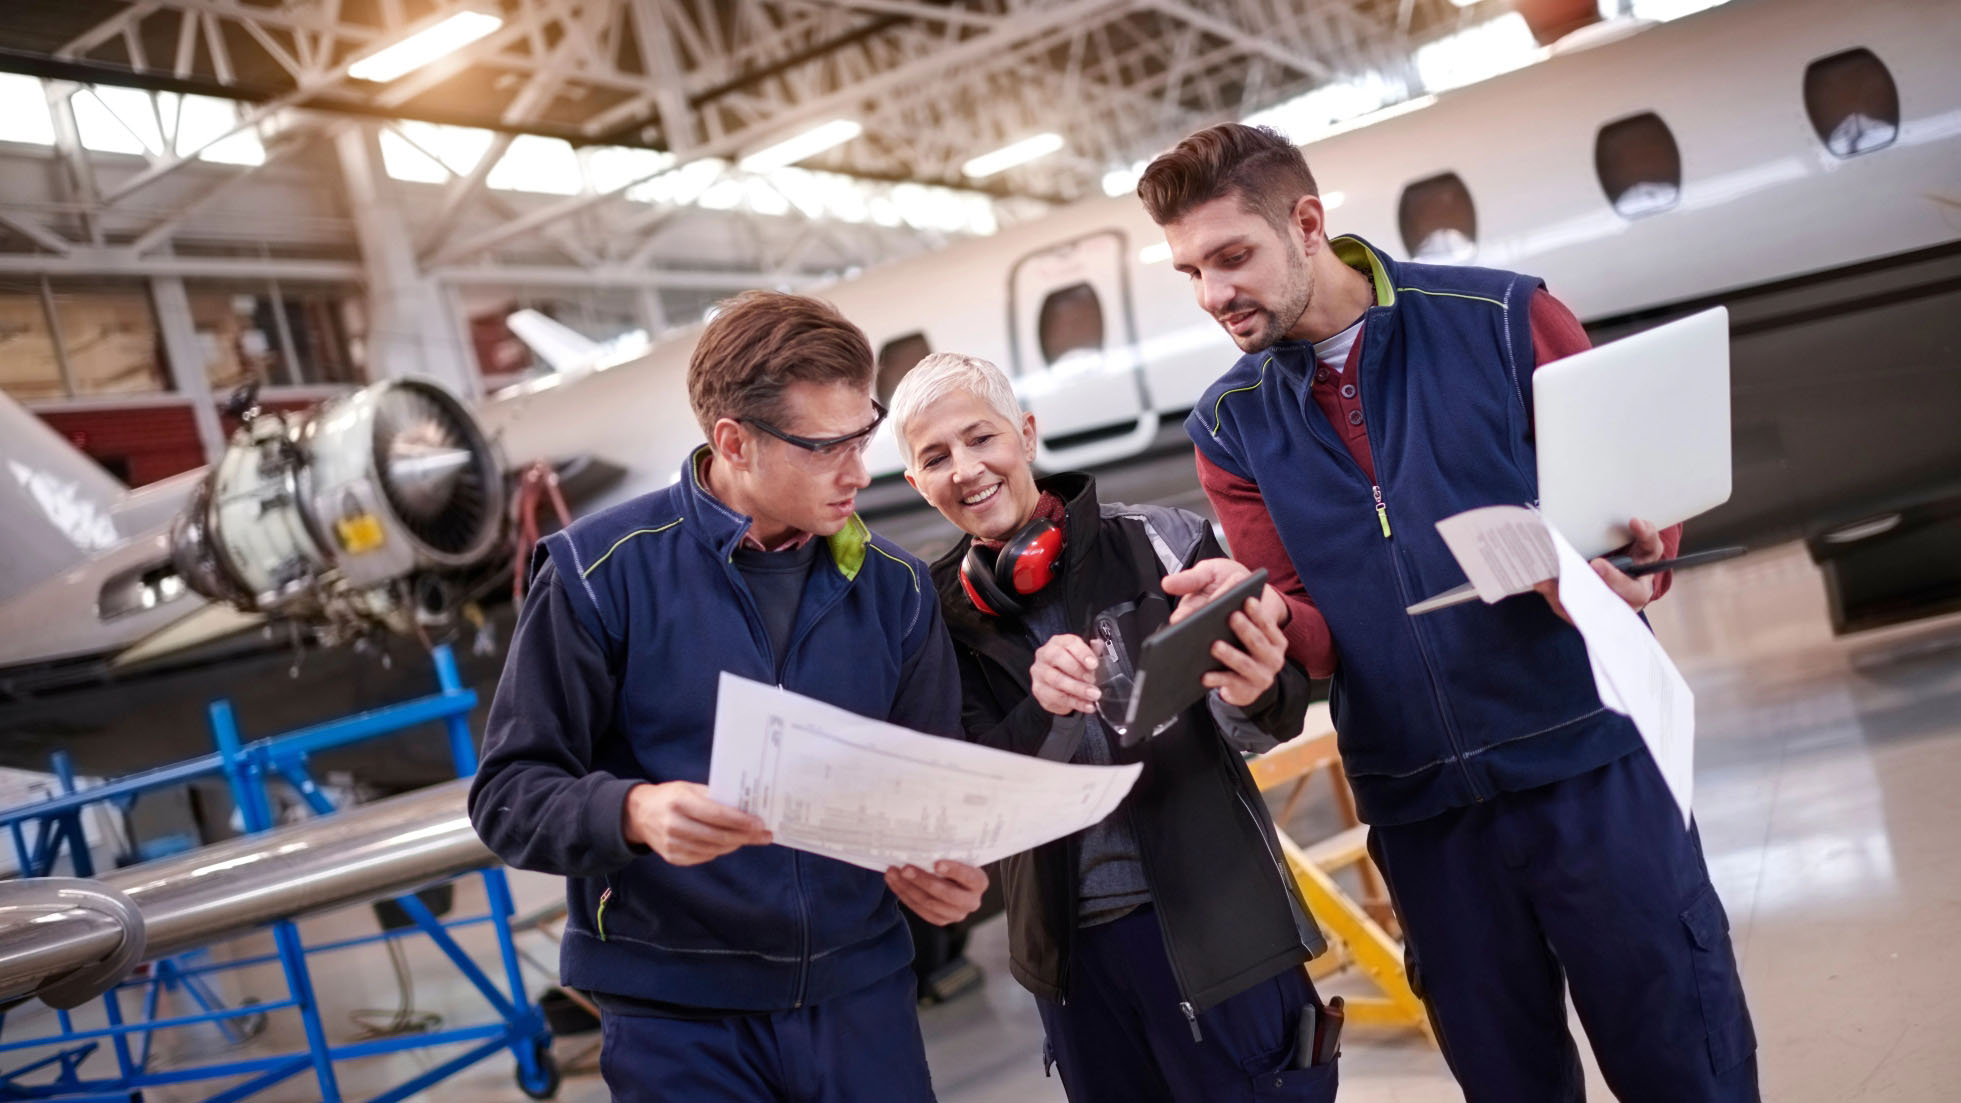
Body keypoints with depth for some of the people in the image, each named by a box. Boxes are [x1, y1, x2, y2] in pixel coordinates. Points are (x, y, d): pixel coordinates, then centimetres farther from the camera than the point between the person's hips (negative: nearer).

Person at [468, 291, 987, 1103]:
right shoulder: (602, 572, -9)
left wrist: (943, 869, -12)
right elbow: (510, 793, -9)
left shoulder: (895, 587, 3)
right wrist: (635, 814, -28)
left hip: (860, 993, 3)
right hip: (677, 1011, -3)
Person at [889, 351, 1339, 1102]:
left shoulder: (1161, 543, -6)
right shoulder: (943, 612, 1)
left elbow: (1264, 728, -2)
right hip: (1070, 948, 3)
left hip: (1212, 920, -2)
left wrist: (1255, 694, -26)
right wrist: (1040, 710, -24)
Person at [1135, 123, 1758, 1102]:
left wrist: (1636, 565, -22)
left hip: (1587, 758, -2)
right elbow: (1308, 625, 1)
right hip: (1417, 799, 3)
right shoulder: (1230, 426, 3)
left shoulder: (1503, 318, -4)